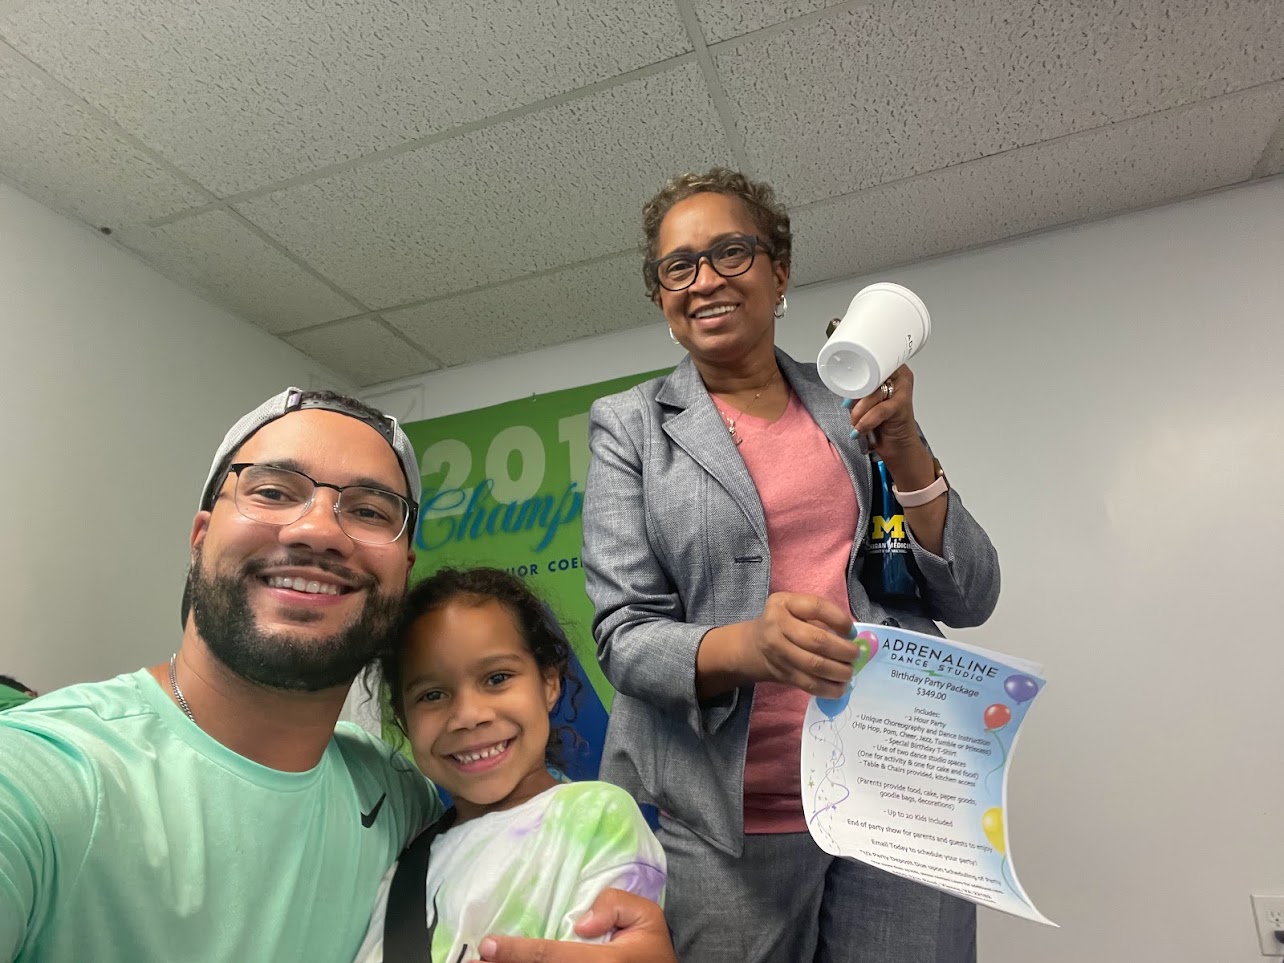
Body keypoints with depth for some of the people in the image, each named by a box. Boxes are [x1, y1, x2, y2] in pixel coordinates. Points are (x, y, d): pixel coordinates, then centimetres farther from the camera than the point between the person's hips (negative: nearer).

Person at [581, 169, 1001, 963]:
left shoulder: (851, 407, 6)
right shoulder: (630, 425, 0)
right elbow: (624, 635, -6)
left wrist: (903, 447, -9)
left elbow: (968, 600, 5)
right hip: (723, 824, -1)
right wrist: (743, 647, -26)